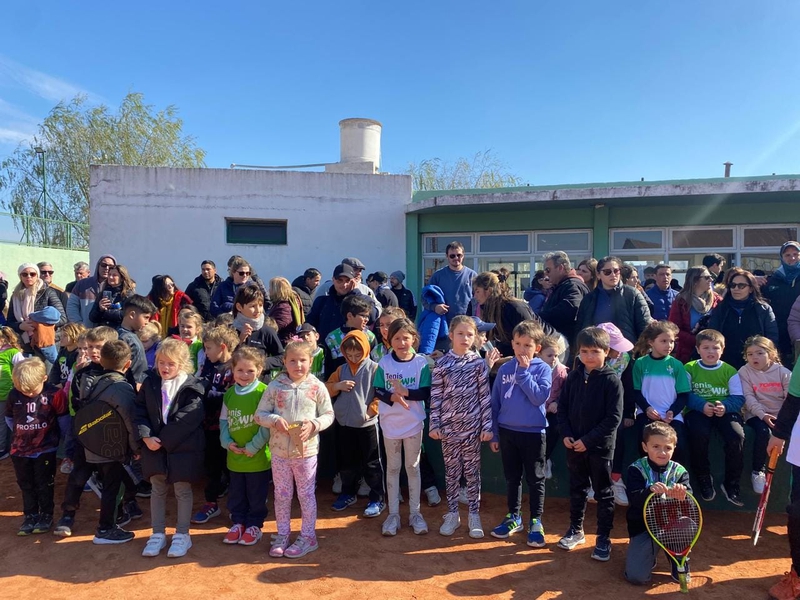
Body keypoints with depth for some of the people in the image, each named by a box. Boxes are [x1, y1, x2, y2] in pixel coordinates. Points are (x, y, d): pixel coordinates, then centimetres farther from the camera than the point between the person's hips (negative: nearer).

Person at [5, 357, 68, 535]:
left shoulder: (54, 394, -19)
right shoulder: (13, 395, -11)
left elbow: (63, 419, -7)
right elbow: (9, 418, 8)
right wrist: (20, 435, 13)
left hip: (45, 449, -3)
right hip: (20, 450, 3)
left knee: (44, 485, 9)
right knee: (26, 485, 16)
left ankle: (46, 515, 24)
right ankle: (30, 516, 29)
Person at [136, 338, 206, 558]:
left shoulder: (191, 387, -12)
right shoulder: (150, 383, 1)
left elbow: (188, 419, -17)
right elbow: (139, 410, 1)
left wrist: (163, 439, -17)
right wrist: (146, 436, -12)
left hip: (183, 447, -3)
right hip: (154, 444, 4)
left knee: (182, 490, 7)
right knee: (158, 489, 13)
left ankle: (182, 534, 21)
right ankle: (158, 533, 27)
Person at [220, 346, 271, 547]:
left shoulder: (263, 392, -16)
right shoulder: (229, 394, 4)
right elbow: (223, 421, 10)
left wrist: (253, 446, -15)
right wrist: (227, 442, -4)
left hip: (258, 455, -5)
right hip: (234, 455, 5)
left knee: (256, 494, 10)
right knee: (236, 493, 19)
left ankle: (254, 525, 27)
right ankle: (238, 522, 36)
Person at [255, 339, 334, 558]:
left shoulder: (317, 387, -6)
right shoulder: (275, 386, -4)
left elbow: (328, 415, -1)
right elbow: (259, 414, -1)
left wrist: (314, 424, -19)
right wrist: (275, 420, -19)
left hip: (306, 450, -1)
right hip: (279, 450, 2)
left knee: (306, 494, 10)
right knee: (281, 495, 15)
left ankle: (308, 536, 25)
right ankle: (282, 535, 31)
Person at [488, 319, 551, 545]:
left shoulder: (543, 369, -6)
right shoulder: (504, 369, 1)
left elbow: (539, 397, -20)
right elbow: (495, 403, 5)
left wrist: (524, 372, -18)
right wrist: (494, 433, 5)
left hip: (533, 432, -3)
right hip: (507, 431, 3)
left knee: (535, 479, 9)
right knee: (512, 477, 15)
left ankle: (536, 521, 22)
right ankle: (513, 517, 30)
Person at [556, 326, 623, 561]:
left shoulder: (611, 380, -12)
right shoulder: (573, 377, 1)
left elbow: (613, 417, -14)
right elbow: (562, 407, 7)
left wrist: (588, 440, -17)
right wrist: (566, 434, -6)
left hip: (600, 446, -4)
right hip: (573, 445, 4)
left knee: (603, 493, 9)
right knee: (577, 489, 17)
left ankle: (603, 538, 21)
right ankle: (576, 529, 33)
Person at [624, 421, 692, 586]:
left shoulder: (679, 471, -3)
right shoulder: (637, 469, -10)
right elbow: (634, 499, -23)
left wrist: (682, 494, -40)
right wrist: (650, 491, -43)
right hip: (643, 526, -2)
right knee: (636, 577, -16)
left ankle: (680, 566, -2)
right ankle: (649, 553, 21)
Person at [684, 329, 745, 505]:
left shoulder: (730, 371, 8)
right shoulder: (689, 369, 4)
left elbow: (739, 397, 2)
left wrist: (725, 406, -19)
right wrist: (701, 405, -21)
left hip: (724, 410, 2)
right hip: (697, 411, -1)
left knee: (737, 435, -27)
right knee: (699, 434, -32)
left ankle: (731, 484, -7)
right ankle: (704, 480, -9)